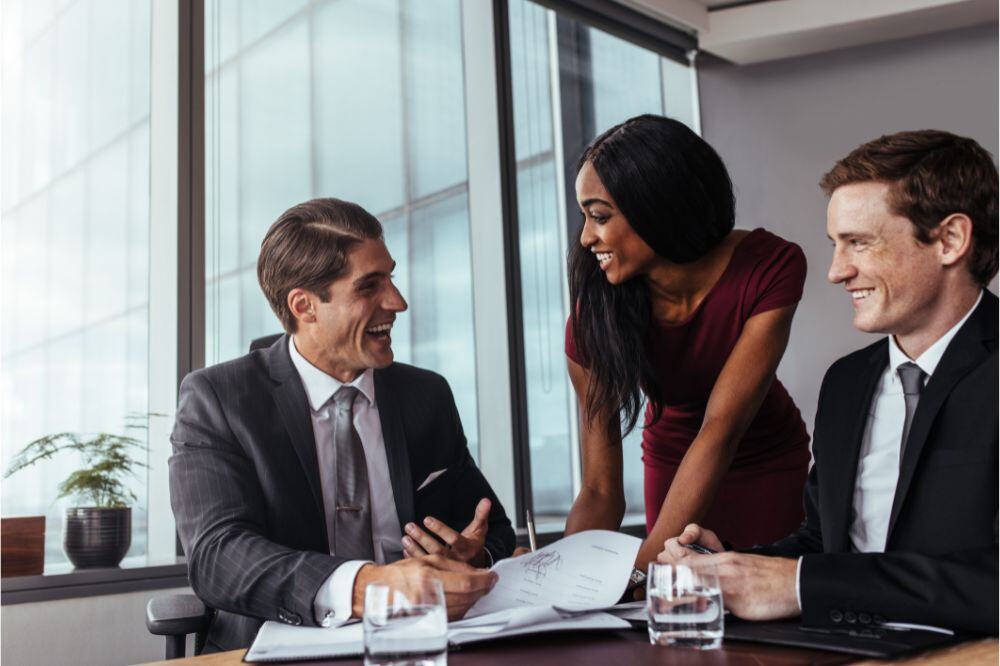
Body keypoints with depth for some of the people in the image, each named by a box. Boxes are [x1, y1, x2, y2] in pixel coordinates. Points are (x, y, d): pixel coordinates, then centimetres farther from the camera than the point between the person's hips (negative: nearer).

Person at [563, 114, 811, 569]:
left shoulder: (770, 267, -28)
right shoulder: (595, 314, -23)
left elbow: (720, 429, -35)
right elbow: (600, 490, -22)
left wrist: (640, 568, -42)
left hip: (769, 471, -1)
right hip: (671, 469, 1)